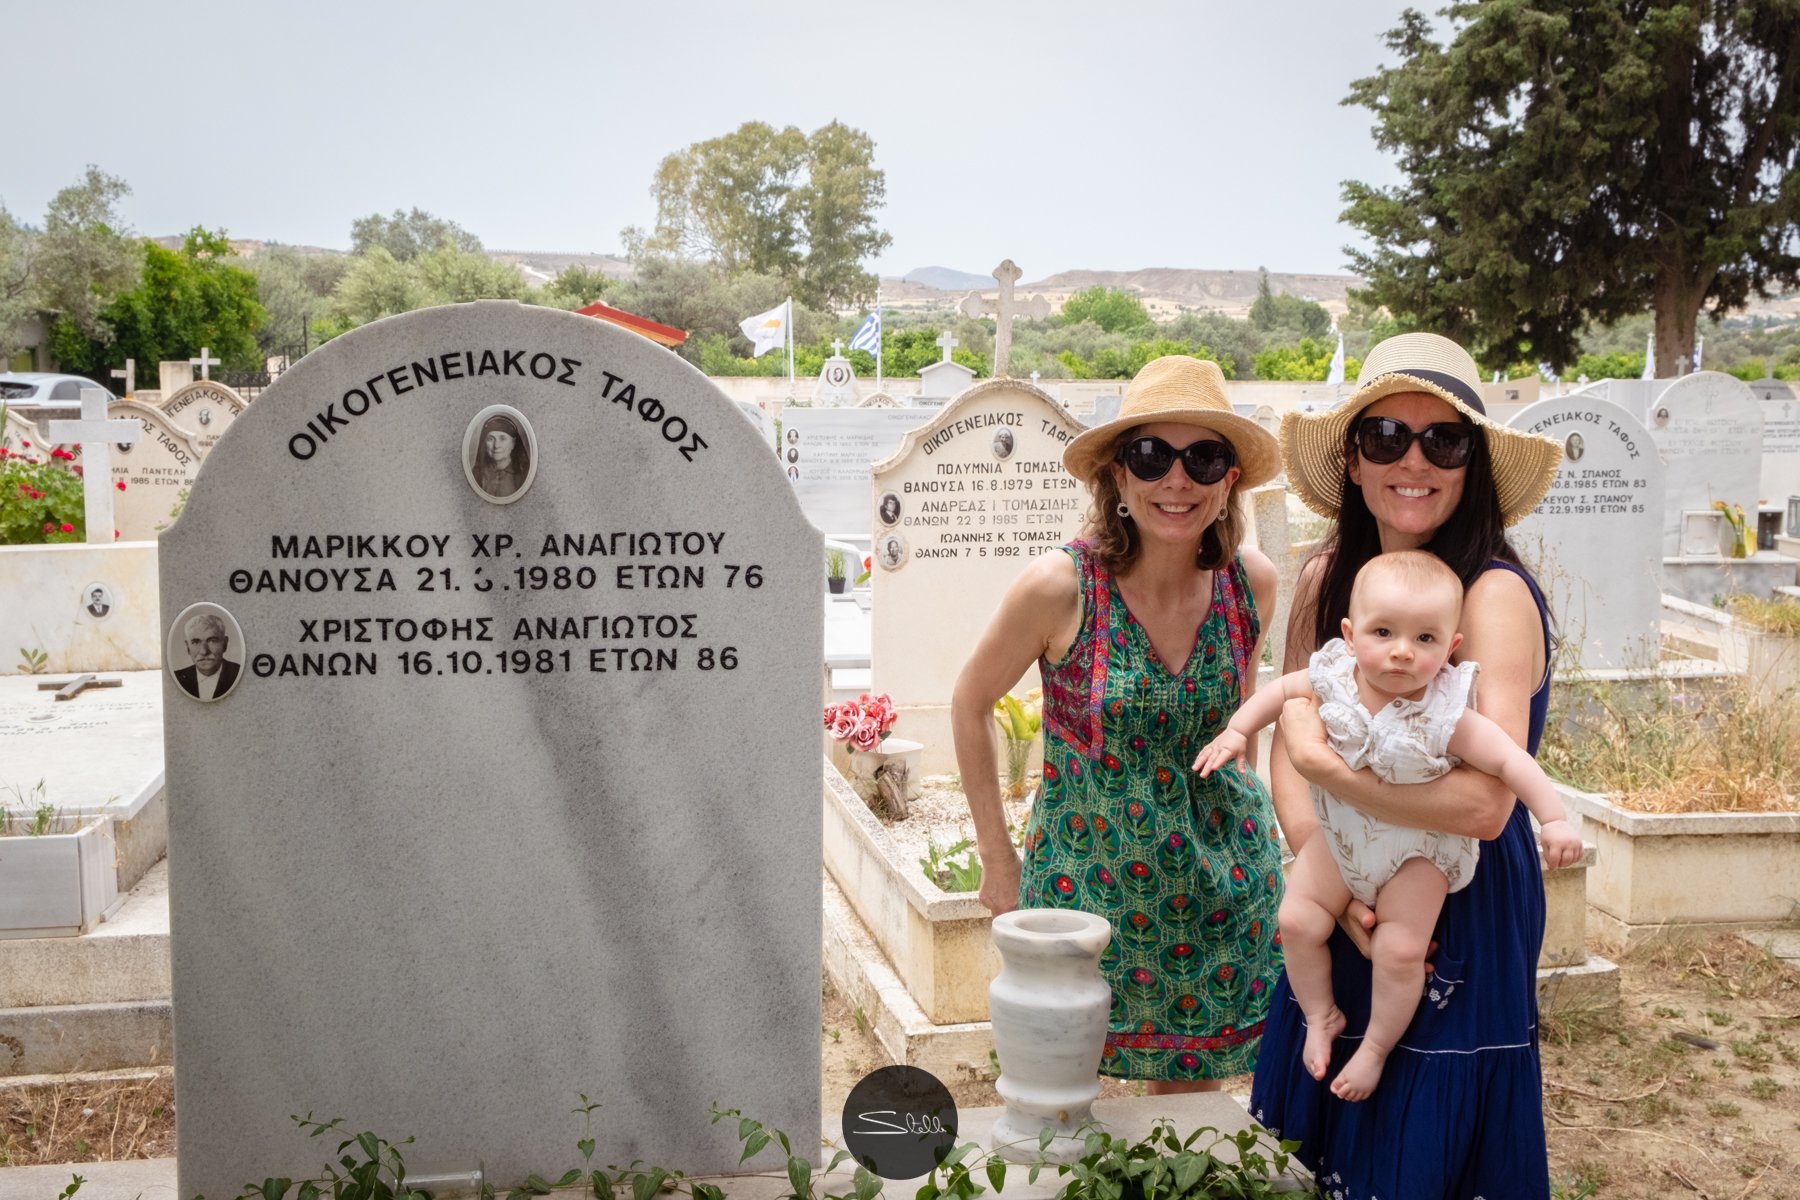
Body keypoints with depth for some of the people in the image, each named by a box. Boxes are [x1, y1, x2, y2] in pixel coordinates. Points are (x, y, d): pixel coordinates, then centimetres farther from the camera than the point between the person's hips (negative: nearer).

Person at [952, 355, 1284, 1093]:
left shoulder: (1252, 582, -9)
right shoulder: (1061, 587, -20)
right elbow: (970, 703, -5)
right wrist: (996, 857, -3)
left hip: (1220, 882, 3)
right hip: (1085, 877, -3)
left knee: (1190, 1091, 16)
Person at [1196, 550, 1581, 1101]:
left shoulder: (1445, 715, -28)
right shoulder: (1334, 681, -17)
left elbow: (1510, 760, -25)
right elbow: (1282, 689, 2)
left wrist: (1554, 820, -31)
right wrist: (1236, 732, -3)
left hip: (1416, 852, -3)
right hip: (1340, 836, 4)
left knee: (1400, 951, -9)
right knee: (1298, 921, -2)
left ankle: (1376, 1046, 17)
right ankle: (1321, 1016, 23)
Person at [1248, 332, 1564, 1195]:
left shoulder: (1496, 594, -21)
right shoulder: (1325, 580, -2)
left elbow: (1483, 803, -30)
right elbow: (1287, 753, -1)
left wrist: (1324, 760, -23)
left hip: (1461, 924, -5)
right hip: (1347, 909, 6)